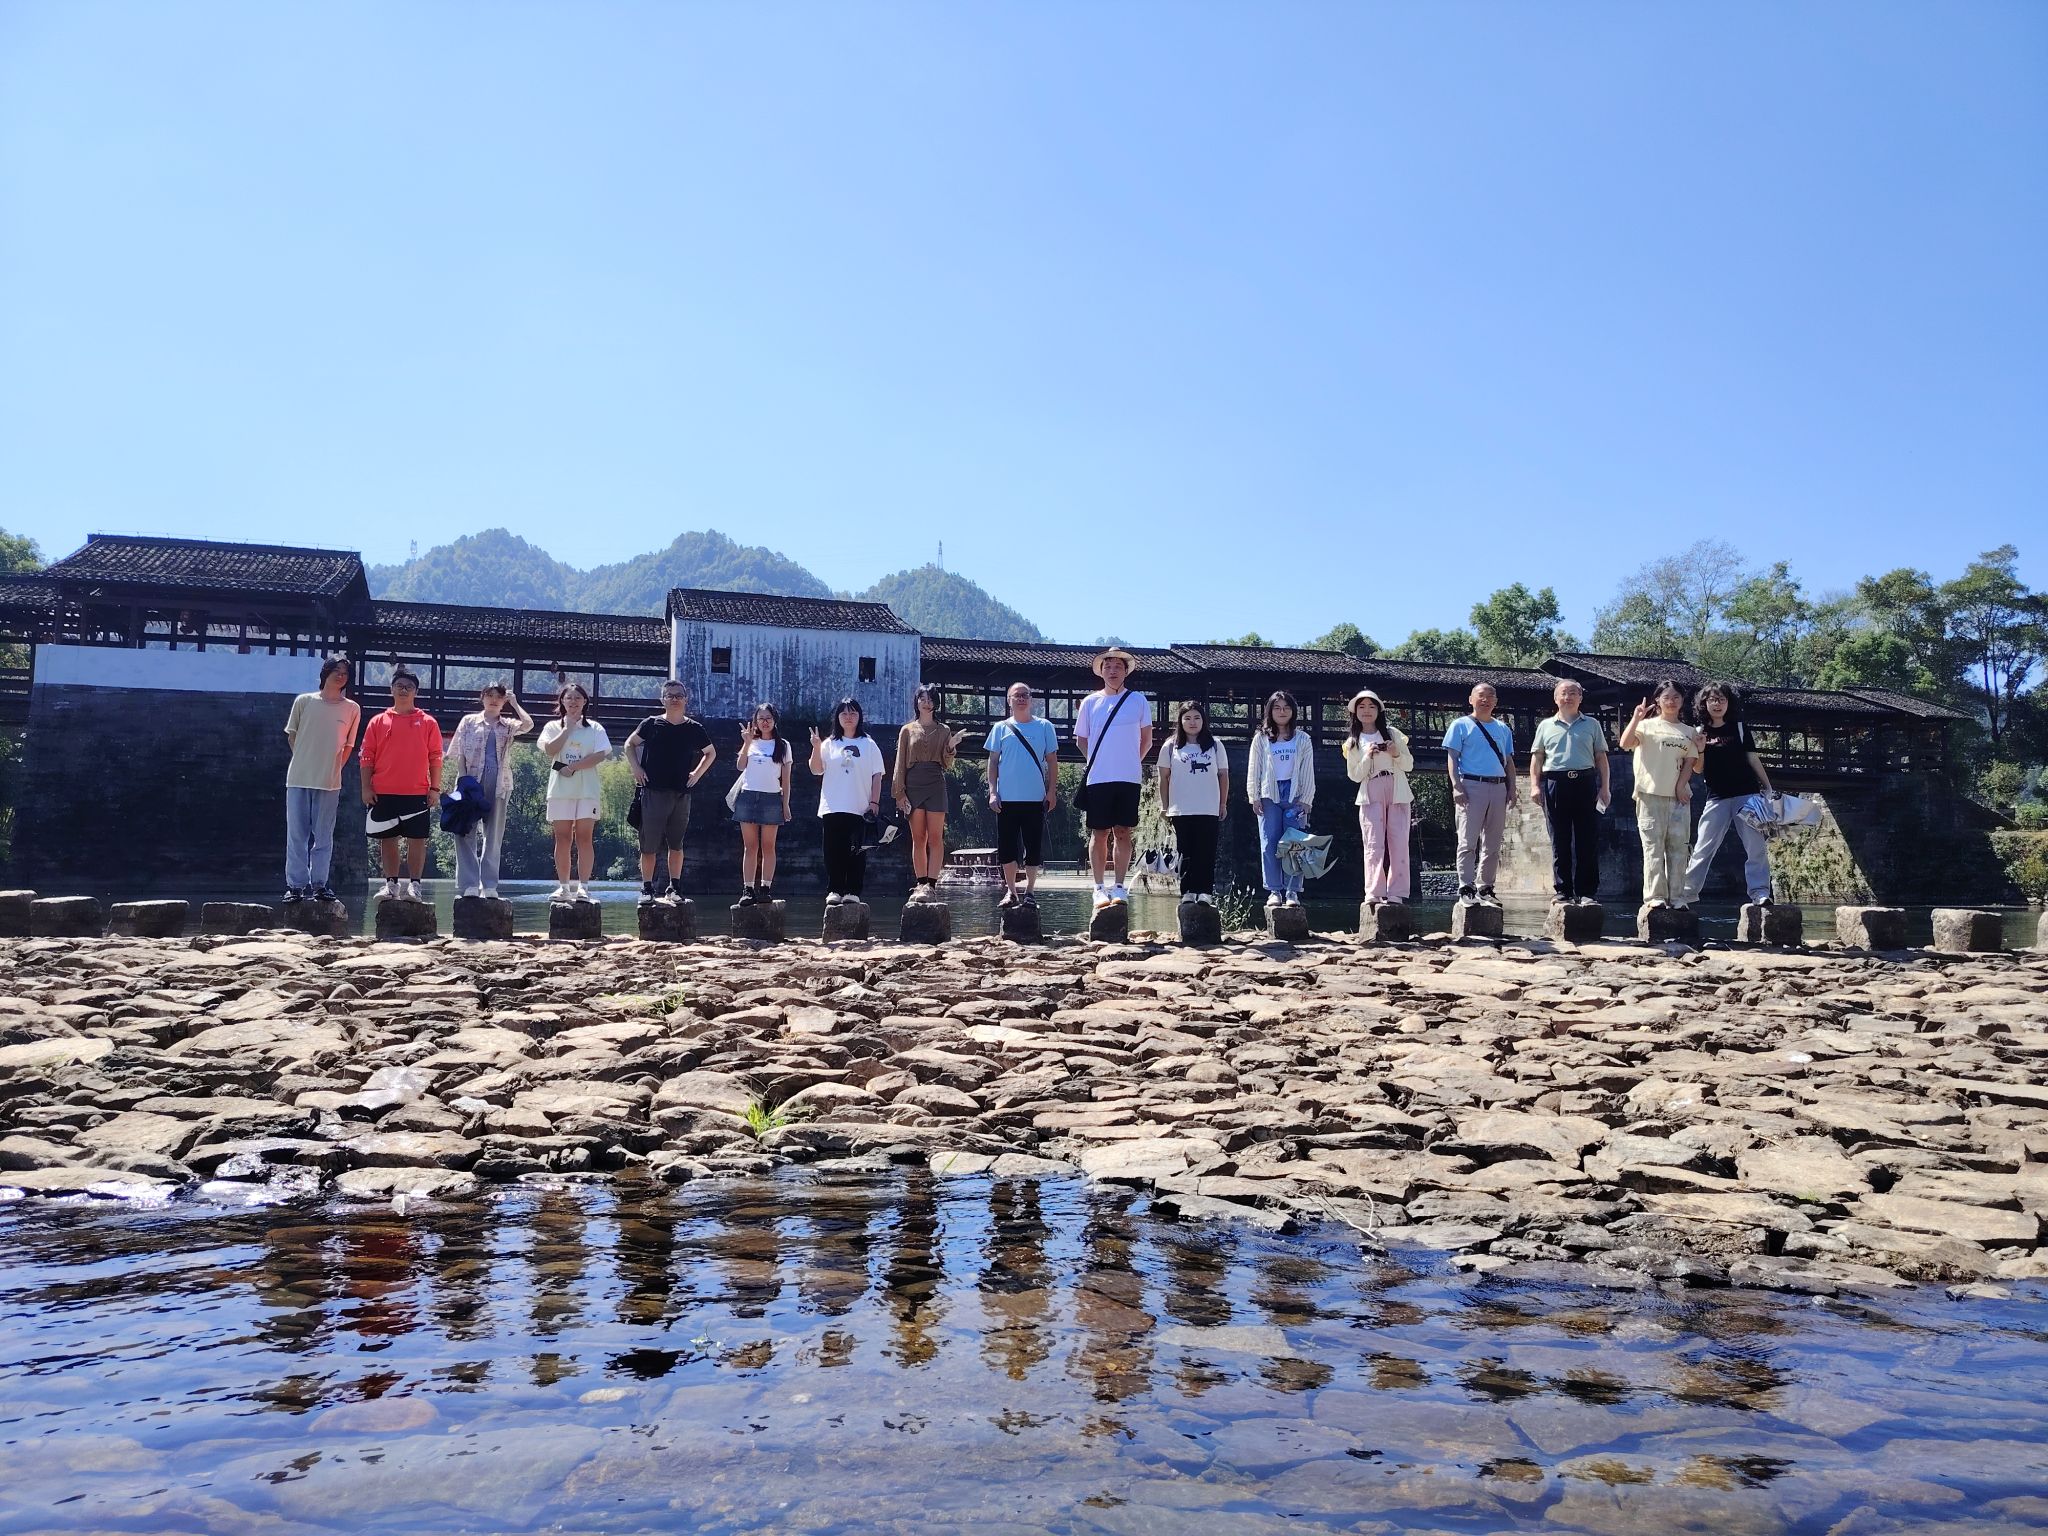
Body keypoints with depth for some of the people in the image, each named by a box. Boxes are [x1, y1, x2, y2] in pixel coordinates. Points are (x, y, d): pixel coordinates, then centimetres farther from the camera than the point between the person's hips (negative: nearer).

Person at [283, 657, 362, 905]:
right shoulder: (304, 701, 4)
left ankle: (319, 884, 10)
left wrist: (333, 769, 5)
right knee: (296, 835, 1)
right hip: (298, 779, 0)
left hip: (329, 782, 0)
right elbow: (291, 735, 12)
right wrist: (305, 762, 7)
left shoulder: (352, 708, 4)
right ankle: (296, 885, 5)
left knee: (323, 837, 4)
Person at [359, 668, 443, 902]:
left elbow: (435, 757, 4)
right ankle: (391, 884, 14)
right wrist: (366, 787, -2)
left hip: (417, 792, -1)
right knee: (388, 839, 6)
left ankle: (414, 885, 5)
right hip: (383, 793, 1)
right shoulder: (378, 722, 8)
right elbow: (367, 757, 6)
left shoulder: (427, 722, 5)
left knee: (417, 839, -2)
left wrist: (435, 788, -3)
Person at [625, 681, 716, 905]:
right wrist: (636, 768, 2)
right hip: (653, 792, -2)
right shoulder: (652, 724, 1)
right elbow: (629, 744, 14)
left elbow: (711, 753, 22)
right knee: (649, 845, -1)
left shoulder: (694, 729, 6)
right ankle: (647, 888, 7)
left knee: (676, 844, 7)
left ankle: (674, 887, 15)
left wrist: (697, 773, 10)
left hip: (681, 794, 2)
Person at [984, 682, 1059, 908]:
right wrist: (993, 791, -2)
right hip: (1007, 798, 1)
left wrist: (1052, 791, -1)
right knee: (1007, 847, 2)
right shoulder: (1000, 728, 7)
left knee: (1034, 847, 1)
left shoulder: (1044, 727, 6)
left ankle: (1030, 891, 11)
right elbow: (993, 761, 7)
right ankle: (1010, 891, 13)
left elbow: (1052, 761, 7)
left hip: (1035, 798, -1)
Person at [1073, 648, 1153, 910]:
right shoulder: (1090, 702, 6)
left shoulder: (1138, 700, 5)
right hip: (1097, 778, 0)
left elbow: (1146, 741, 13)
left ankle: (1119, 886, 8)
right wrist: (1096, 762, 9)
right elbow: (1081, 740, 17)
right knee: (1099, 833, 2)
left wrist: (1131, 762, 10)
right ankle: (1099, 887, 8)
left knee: (1123, 832, 1)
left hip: (1128, 778, 0)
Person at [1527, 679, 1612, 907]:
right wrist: (1535, 786, 1)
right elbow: (1537, 758, 13)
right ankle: (1563, 892, 7)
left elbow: (1601, 758, 12)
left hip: (1585, 783, 0)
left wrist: (1604, 788, 3)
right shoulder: (1546, 726, 14)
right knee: (1560, 842, 2)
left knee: (1588, 841, -3)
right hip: (1555, 783, 0)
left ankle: (1587, 892, 1)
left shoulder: (1592, 724, 14)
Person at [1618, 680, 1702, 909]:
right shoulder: (1647, 725, 5)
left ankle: (1677, 897, 5)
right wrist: (1636, 717, -16)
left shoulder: (1688, 732, 16)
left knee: (1677, 847, 2)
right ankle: (1655, 897, -5)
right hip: (1651, 794, -3)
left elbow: (1690, 762, 8)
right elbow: (1625, 744, -11)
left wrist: (1681, 787, -5)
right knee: (1653, 846, -5)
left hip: (1678, 796, 3)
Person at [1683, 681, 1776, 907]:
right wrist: (1700, 750, -13)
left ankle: (1760, 892, -2)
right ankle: (1687, 892, 10)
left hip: (1747, 793, -1)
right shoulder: (1700, 733, 7)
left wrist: (1768, 787, 3)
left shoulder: (1739, 728, 6)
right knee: (1703, 847, 3)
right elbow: (1698, 769, 7)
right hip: (1717, 797, 1)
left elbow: (1753, 758, 7)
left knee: (1756, 846, -5)